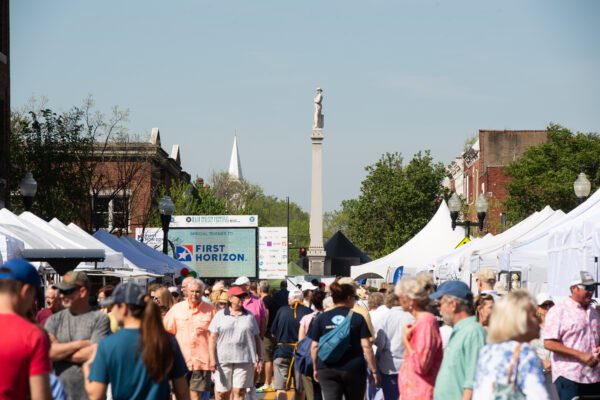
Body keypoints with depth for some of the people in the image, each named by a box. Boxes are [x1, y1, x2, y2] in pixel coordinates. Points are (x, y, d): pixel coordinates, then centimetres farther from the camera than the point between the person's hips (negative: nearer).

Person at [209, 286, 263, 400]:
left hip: (244, 360, 1)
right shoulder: (220, 316, 6)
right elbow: (213, 338, 2)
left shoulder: (249, 316, 11)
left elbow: (257, 338, 14)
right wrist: (213, 359, -7)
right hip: (223, 360, -1)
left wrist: (259, 359, 8)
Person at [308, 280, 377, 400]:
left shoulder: (321, 318, 3)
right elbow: (366, 346, -6)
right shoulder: (358, 318, -2)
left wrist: (315, 368, 16)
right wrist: (373, 370, 0)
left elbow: (314, 346, 4)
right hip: (354, 370, -1)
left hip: (327, 371, 1)